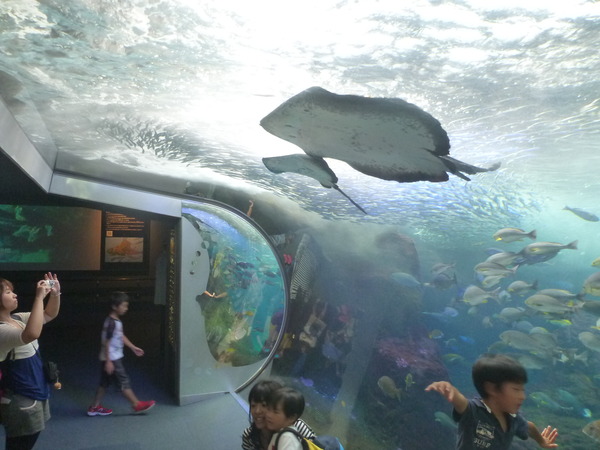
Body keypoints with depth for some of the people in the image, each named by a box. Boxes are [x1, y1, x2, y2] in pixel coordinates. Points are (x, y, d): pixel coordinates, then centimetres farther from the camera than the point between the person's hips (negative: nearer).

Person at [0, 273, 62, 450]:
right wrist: (39, 297, -38)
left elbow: (49, 315, 15)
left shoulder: (17, 319, 3)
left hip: (36, 394, 9)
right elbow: (32, 334, -45)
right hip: (20, 402, -9)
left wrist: (55, 294, -5)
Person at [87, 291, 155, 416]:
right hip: (111, 359, -10)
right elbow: (106, 343, -22)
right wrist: (108, 361, -21)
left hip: (115, 358, 10)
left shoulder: (117, 321, 8)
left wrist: (133, 347, 21)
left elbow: (121, 337, 18)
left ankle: (95, 407, 26)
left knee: (105, 383, 16)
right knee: (123, 381, -1)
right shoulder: (111, 323, -22)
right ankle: (137, 405, 7)